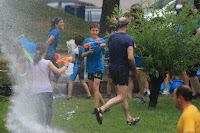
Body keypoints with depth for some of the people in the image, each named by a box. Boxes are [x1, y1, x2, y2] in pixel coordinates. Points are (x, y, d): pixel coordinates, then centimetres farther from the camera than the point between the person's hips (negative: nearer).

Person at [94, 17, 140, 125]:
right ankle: (101, 109, -24)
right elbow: (130, 57, -21)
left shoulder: (111, 36, 6)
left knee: (124, 96, 17)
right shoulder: (128, 39, -15)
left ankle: (129, 119, 23)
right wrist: (134, 71, -9)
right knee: (121, 97, -7)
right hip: (122, 69, -8)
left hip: (112, 68, 8)